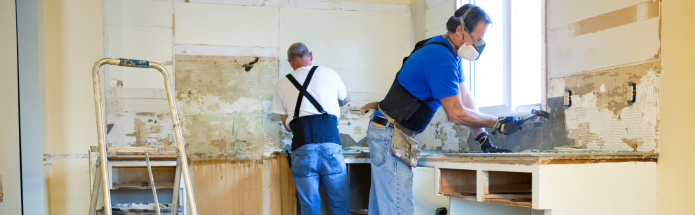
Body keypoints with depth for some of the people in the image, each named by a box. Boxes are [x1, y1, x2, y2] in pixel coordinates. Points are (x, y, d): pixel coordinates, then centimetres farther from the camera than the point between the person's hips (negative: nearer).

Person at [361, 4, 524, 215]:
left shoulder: (450, 53, 13)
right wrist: (497, 123, -8)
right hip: (390, 136, -11)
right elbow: (456, 113, -17)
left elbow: (466, 99, 13)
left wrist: (483, 139, 9)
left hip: (386, 132, 11)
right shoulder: (441, 58, -21)